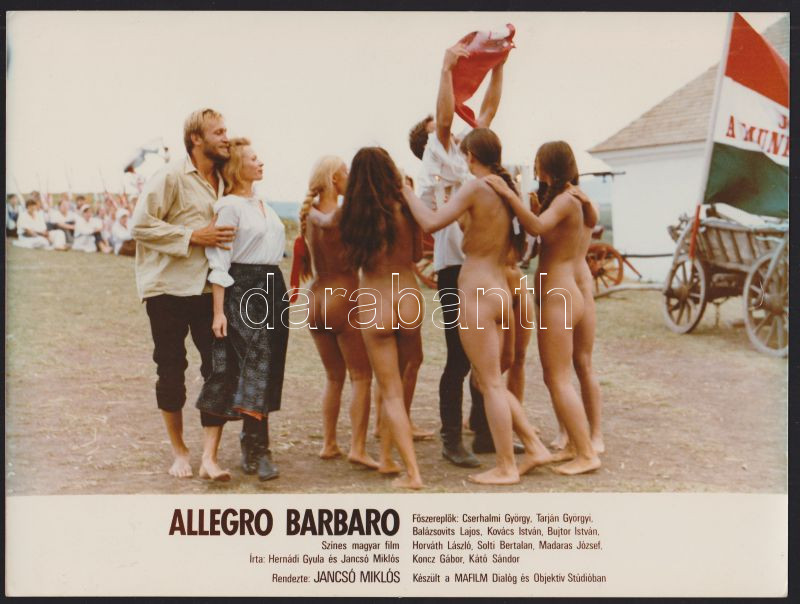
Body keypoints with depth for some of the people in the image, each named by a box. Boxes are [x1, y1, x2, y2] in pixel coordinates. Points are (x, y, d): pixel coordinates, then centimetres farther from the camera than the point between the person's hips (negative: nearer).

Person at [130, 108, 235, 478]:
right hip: (169, 288, -5)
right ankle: (178, 451, 20)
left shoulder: (222, 183, 13)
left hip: (209, 289, 6)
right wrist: (193, 236, -17)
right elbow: (140, 225, -14)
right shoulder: (171, 177, -8)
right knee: (171, 369, 5)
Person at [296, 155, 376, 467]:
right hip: (343, 298, -7)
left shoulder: (309, 215, 7)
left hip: (316, 298, 7)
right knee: (360, 377, 1)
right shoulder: (342, 214, -14)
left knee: (334, 377, 17)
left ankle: (329, 444, 18)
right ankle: (358, 447, -4)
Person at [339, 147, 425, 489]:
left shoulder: (354, 215, -3)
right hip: (408, 300, 1)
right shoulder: (405, 208, -4)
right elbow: (417, 254, 7)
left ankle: (413, 472, -2)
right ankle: (387, 456, 27)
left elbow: (352, 260, 7)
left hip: (371, 306, 0)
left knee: (391, 392, 5)